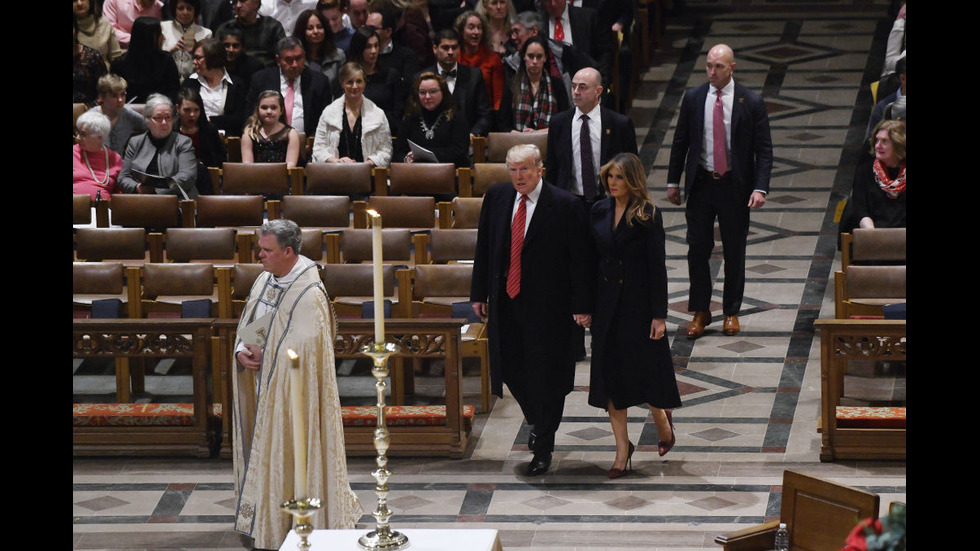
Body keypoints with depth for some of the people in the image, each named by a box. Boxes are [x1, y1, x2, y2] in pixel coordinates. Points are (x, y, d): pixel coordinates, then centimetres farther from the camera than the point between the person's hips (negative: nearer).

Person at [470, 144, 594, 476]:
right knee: (510, 368, 10)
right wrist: (479, 293, 9)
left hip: (548, 305, -5)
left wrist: (581, 306, -12)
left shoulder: (565, 206, -11)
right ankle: (538, 422, 37)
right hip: (506, 300, 5)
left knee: (545, 374, 2)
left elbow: (581, 258, -9)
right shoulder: (496, 197, 3)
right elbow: (484, 247, 11)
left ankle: (543, 449, 15)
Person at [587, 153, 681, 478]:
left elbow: (657, 266, -11)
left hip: (638, 301, -5)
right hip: (606, 302, 5)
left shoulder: (648, 216, -11)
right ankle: (622, 447, 13)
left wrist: (659, 315, -14)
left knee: (644, 368, 3)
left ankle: (661, 418, 34)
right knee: (610, 372, 5)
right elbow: (592, 257, 8)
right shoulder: (599, 211, 3)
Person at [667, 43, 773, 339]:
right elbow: (680, 142, 9)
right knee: (698, 248, 2)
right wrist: (673, 181, 7)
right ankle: (700, 312, 14)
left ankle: (731, 312, 20)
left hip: (735, 186, -2)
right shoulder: (693, 98, 0)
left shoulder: (751, 102, -6)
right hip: (701, 182, 2)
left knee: (734, 251, 7)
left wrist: (760, 188, -15)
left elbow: (764, 149, -5)